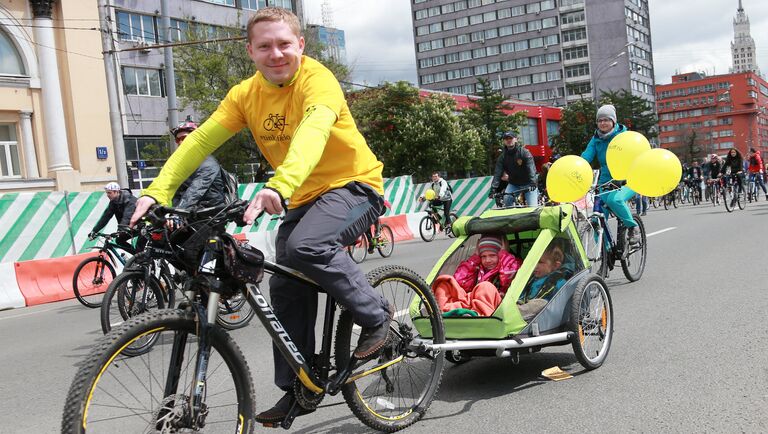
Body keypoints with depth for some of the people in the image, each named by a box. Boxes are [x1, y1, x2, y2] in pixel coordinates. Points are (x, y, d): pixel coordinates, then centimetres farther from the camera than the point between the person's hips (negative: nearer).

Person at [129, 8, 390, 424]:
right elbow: (200, 140, -10)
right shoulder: (246, 94, -2)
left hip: (353, 184, -7)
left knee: (306, 246, -33)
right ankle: (298, 389, 19)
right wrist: (157, 191, -24)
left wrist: (279, 186, -58)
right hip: (302, 198, 7)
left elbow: (313, 132, -41)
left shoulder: (317, 79, -21)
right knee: (285, 289, 4)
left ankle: (376, 315, -9)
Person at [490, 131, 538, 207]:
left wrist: (532, 183, -41)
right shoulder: (502, 156, -3)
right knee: (506, 200, -20)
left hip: (527, 184, -3)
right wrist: (493, 188, -24)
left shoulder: (524, 152, -15)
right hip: (513, 184, 3)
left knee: (532, 207, -12)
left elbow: (531, 168, -26)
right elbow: (497, 173, -11)